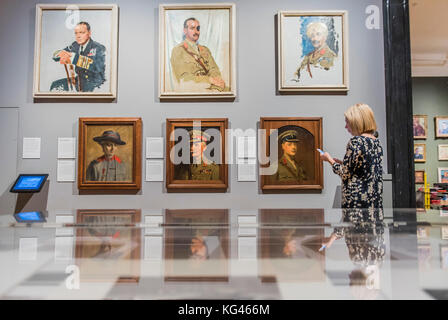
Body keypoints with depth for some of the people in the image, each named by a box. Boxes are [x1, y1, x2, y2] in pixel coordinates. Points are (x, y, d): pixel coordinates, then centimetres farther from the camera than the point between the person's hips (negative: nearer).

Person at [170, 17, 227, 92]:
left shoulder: (205, 49, 21)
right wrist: (209, 79, -16)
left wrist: (217, 79, -15)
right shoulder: (178, 50, 3)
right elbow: (184, 78, -7)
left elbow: (214, 69, 9)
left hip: (209, 87, 5)